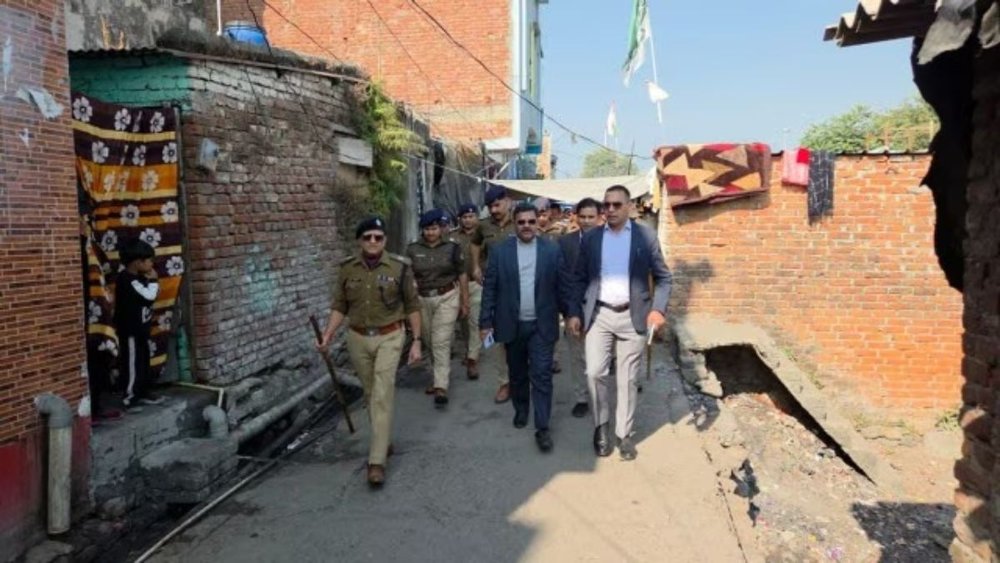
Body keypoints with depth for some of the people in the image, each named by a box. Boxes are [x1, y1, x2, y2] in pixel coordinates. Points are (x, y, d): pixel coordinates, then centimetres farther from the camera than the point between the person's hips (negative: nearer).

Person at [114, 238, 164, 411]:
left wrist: (149, 281, -1)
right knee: (132, 364, -3)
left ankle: (144, 393, 29)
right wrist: (153, 280, -12)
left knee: (143, 362, 18)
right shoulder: (127, 280, -22)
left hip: (140, 329, 10)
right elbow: (150, 296, -27)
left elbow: (150, 294, 15)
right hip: (130, 331, -10)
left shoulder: (137, 278, 9)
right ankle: (129, 399, 4)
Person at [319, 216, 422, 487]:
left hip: (389, 337, -3)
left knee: (382, 396, -9)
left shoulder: (400, 267, -9)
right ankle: (384, 440, 36)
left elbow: (412, 306, -2)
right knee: (371, 394, 15)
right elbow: (340, 306, 5)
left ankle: (377, 460, -6)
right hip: (357, 338, 4)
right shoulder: (347, 268, -1)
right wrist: (328, 334, -9)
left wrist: (416, 341, -5)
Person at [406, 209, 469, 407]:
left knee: (441, 342, -9)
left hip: (447, 298, -3)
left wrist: (465, 302, 4)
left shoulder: (453, 247, -3)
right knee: (431, 342, 13)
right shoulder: (413, 249, 0)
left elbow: (462, 276, 2)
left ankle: (441, 387, -8)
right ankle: (439, 377, 32)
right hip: (422, 300, 3)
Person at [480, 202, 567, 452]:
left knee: (541, 375, -3)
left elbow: (561, 286, 1)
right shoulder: (500, 251, -2)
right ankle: (520, 410, 39)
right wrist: (486, 322, -4)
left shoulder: (552, 250, -2)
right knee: (517, 374, 17)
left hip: (542, 325, -1)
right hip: (512, 325, 1)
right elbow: (489, 288, -1)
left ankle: (542, 428, 2)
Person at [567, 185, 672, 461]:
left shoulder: (646, 235, 0)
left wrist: (658, 308, -11)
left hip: (633, 316, -1)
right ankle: (601, 425, 16)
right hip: (598, 314, 1)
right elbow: (579, 278, 8)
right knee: (595, 372, -7)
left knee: (628, 379, 6)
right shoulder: (591, 238, 5)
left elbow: (663, 277, 3)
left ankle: (624, 434, 20)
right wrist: (575, 313, 0)